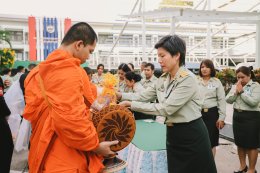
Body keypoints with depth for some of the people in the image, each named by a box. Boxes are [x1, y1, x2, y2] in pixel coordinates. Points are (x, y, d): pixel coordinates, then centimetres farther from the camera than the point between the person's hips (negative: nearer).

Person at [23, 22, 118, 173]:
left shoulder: (44, 70, 9)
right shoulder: (69, 72, -21)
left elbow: (32, 111, 12)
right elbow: (70, 120, -27)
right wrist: (96, 146, -14)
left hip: (47, 152, 10)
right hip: (64, 160, -9)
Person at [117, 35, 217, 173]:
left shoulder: (187, 80, -21)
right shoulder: (163, 79, 4)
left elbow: (166, 108, -25)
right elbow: (144, 96, 8)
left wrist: (131, 104, -24)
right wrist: (121, 96, -6)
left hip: (191, 135, -7)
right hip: (172, 133, 7)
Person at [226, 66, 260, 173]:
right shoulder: (235, 86, 8)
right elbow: (228, 100, 3)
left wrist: (242, 91, -14)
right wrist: (236, 92, -10)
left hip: (251, 117, -6)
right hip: (237, 116, 6)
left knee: (251, 145, 4)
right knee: (240, 143, 15)